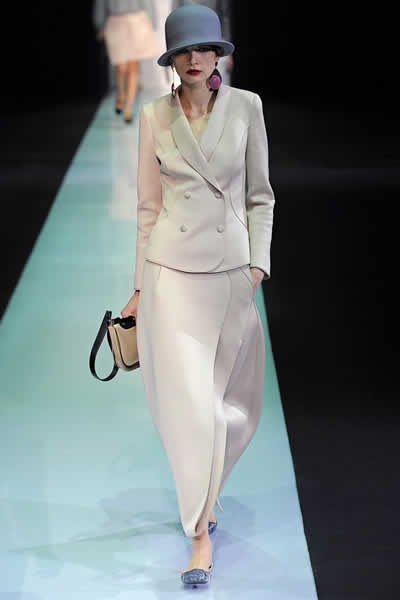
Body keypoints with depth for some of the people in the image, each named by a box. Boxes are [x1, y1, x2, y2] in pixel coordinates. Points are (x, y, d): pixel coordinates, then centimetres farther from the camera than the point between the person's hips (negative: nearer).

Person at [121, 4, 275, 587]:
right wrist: (140, 285, 6)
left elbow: (260, 195, 6)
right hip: (172, 269, -1)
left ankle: (202, 494, 38)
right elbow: (149, 205, 6)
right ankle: (202, 533, 1)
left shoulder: (246, 107, 1)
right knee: (187, 397, -7)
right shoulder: (155, 116, 1)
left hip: (230, 269, 1)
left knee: (229, 397, 10)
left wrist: (258, 263, -4)